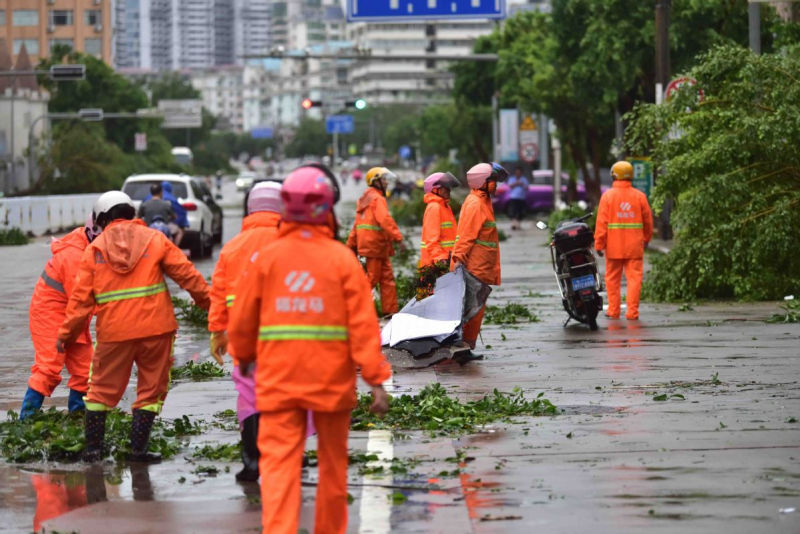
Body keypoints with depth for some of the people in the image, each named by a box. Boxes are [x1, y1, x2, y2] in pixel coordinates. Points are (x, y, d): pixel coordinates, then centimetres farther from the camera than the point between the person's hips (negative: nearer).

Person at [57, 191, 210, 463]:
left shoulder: (94, 249, 5)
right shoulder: (154, 240, 4)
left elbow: (81, 297, 2)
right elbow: (186, 274, 0)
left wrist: (66, 334, 8)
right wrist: (209, 302, 10)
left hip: (113, 331, 1)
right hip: (154, 328, -1)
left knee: (102, 389, 13)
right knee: (152, 389, 9)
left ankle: (93, 448, 13)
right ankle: (138, 448, 3)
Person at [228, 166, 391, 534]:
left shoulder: (266, 258, -2)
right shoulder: (342, 259, -5)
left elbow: (241, 322, 5)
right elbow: (364, 325, -9)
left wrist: (244, 357, 26)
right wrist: (377, 382, -7)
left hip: (278, 380, 0)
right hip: (332, 380, 0)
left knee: (279, 463, -4)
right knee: (332, 463, 16)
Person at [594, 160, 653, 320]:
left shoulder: (608, 196, -4)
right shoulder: (639, 196, 1)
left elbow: (602, 222, -7)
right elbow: (648, 221, 8)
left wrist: (599, 244, -2)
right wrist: (646, 239, 24)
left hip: (614, 246, -1)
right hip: (634, 246, 1)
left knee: (613, 278, 10)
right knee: (634, 277, 2)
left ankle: (613, 311, 14)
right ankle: (632, 312, -3)